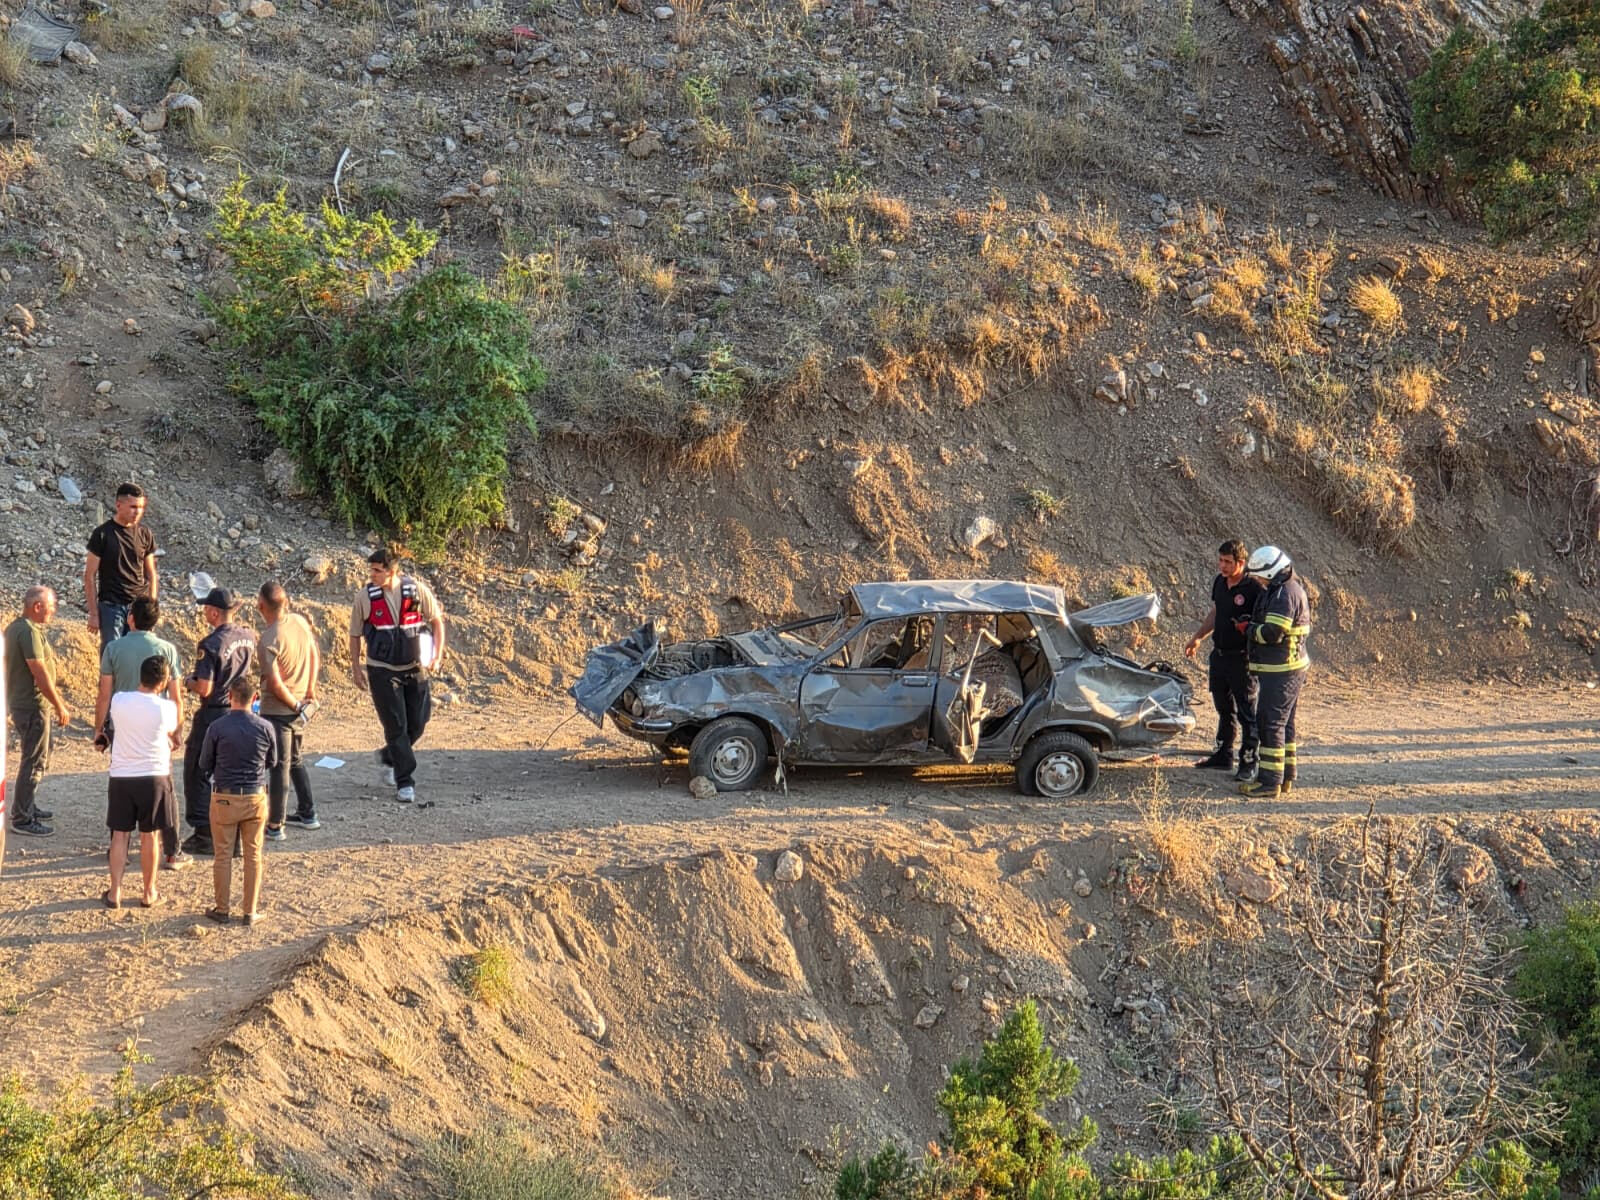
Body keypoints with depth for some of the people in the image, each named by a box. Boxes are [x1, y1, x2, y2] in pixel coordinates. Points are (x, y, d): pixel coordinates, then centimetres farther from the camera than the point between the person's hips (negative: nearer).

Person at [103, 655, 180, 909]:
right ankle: (149, 893, 18)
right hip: (154, 777, -2)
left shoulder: (118, 700, -5)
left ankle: (114, 893, 9)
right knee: (149, 836, 9)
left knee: (120, 835, 10)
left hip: (121, 776, 2)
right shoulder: (166, 708, -13)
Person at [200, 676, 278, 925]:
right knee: (253, 855, 12)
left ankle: (221, 909, 17)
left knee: (223, 855, 10)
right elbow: (272, 762, 7)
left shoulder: (217, 728, -13)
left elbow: (204, 765, -2)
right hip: (256, 797, 2)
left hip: (224, 798, -1)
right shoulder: (265, 728, -8)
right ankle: (251, 911, 16)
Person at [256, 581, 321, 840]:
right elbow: (315, 656, 7)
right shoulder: (300, 622, -3)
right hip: (300, 705, 7)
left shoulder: (268, 640, -24)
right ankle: (307, 813, 32)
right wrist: (310, 691, 9)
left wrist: (295, 705, -12)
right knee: (295, 760, 23)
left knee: (279, 766, 1)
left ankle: (275, 825, 9)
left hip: (277, 710, -7)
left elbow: (275, 683, -25)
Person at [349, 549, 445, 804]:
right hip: (382, 670, -2)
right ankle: (405, 782, 3)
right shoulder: (366, 598, -7)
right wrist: (356, 668, 2)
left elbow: (437, 621, 4)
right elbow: (355, 635, 4)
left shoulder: (418, 591, -7)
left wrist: (437, 655, -5)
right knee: (396, 726, -4)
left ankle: (388, 756, 35)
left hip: (415, 668, 2)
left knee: (417, 724, 8)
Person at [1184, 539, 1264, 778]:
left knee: (1246, 713, 0)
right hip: (1219, 655, 8)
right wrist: (1197, 638, 24)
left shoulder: (1253, 589, -17)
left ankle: (1249, 762, 6)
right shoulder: (1219, 582, 6)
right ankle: (1223, 756, 30)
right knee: (1224, 709, 19)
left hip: (1242, 658, -8)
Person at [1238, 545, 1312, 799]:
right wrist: (1253, 626, 9)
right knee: (1284, 724, 17)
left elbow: (1272, 633, -26)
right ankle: (1285, 776, 25)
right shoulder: (1290, 588, 13)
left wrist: (1249, 629, -9)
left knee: (1271, 723, -7)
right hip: (1288, 669, 11)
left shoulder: (1285, 594, -21)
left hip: (1280, 672, -11)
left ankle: (1269, 781, -6)